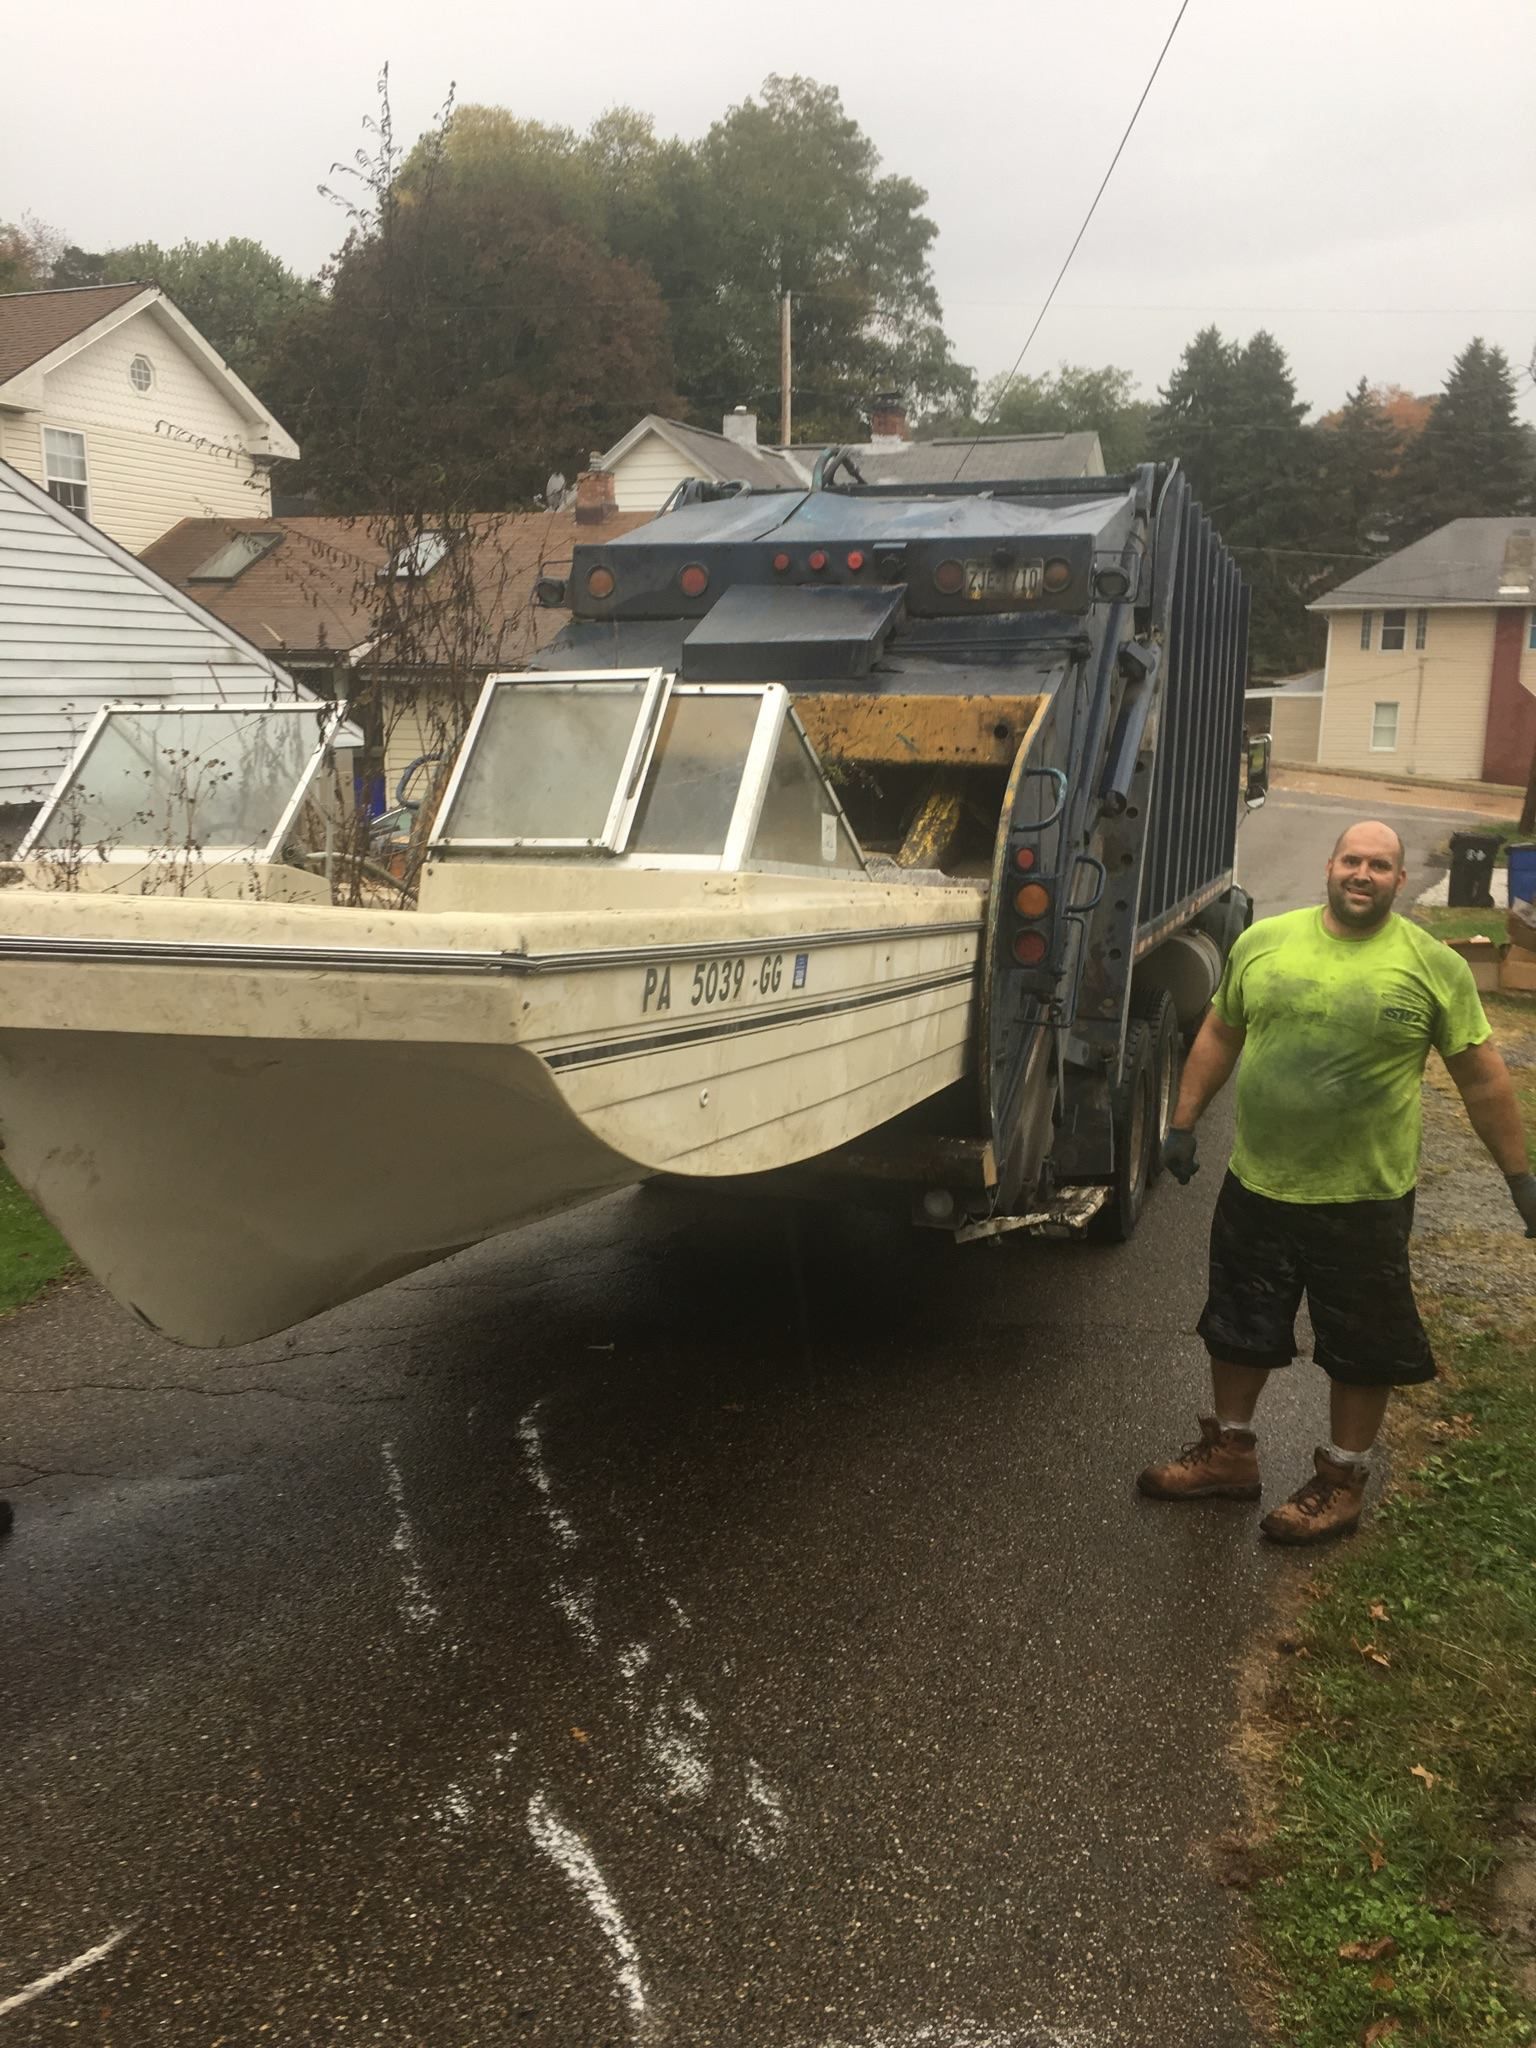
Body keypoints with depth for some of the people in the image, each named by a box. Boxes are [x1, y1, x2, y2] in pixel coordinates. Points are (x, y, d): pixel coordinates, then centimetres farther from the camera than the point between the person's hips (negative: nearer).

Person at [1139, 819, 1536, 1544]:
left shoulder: (1435, 966, -7)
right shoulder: (1263, 942, 0)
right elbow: (1219, 1035, 9)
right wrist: (1183, 1125, 7)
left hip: (1365, 1199, -3)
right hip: (1256, 1186, 3)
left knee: (1362, 1348, 10)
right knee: (1238, 1328, 16)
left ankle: (1341, 1481, 29)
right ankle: (1229, 1452, 36)